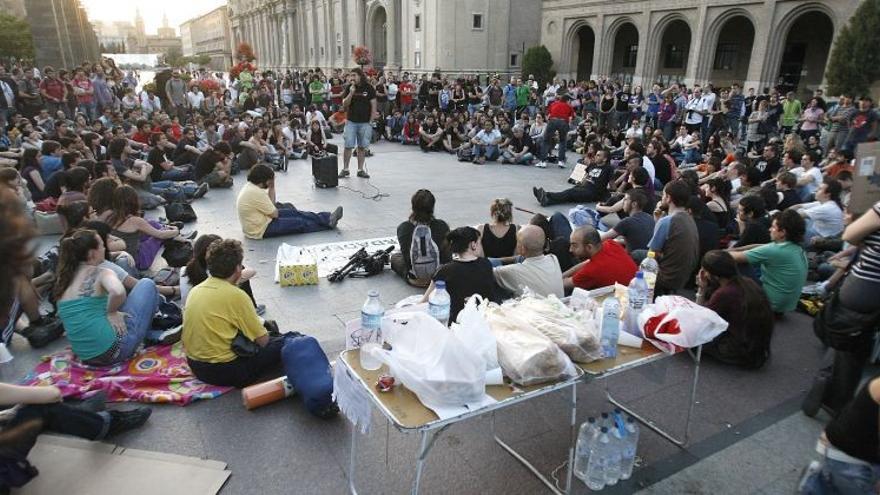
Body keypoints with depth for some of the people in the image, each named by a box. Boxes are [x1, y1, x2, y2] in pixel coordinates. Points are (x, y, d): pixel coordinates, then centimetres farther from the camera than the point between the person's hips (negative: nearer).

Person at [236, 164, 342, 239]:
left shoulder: (249, 186, 4)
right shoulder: (256, 193, -29)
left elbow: (270, 206, 9)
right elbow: (275, 214, -19)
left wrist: (272, 187, -2)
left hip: (255, 223, 10)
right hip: (261, 230, -10)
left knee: (293, 213, 11)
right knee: (299, 223, -2)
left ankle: (326, 218, 15)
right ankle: (328, 223, 16)